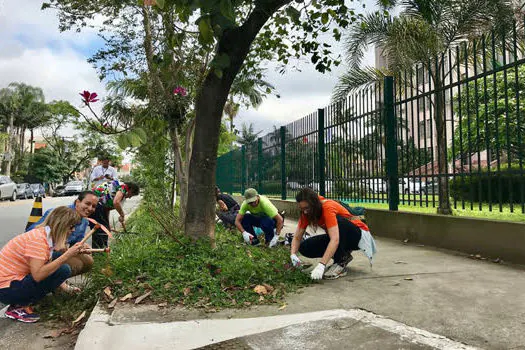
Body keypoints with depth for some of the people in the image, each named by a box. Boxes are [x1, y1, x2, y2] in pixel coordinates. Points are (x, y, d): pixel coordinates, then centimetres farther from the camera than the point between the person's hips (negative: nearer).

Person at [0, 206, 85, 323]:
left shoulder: (47, 235, 6)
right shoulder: (38, 238, -22)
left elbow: (46, 268, 10)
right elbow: (38, 275, -31)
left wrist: (65, 288, 6)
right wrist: (67, 255, -28)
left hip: (15, 279, 9)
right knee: (63, 270, -19)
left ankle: (20, 302, 7)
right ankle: (19, 306, -8)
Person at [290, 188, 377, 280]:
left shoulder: (328, 208, -30)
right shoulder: (306, 212, -9)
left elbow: (335, 240, -41)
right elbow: (297, 237, -8)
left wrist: (321, 265, -48)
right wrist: (293, 255, -28)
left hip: (358, 234, -7)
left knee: (338, 220, -37)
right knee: (304, 247, -12)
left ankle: (340, 263, -21)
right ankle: (343, 255, 5)